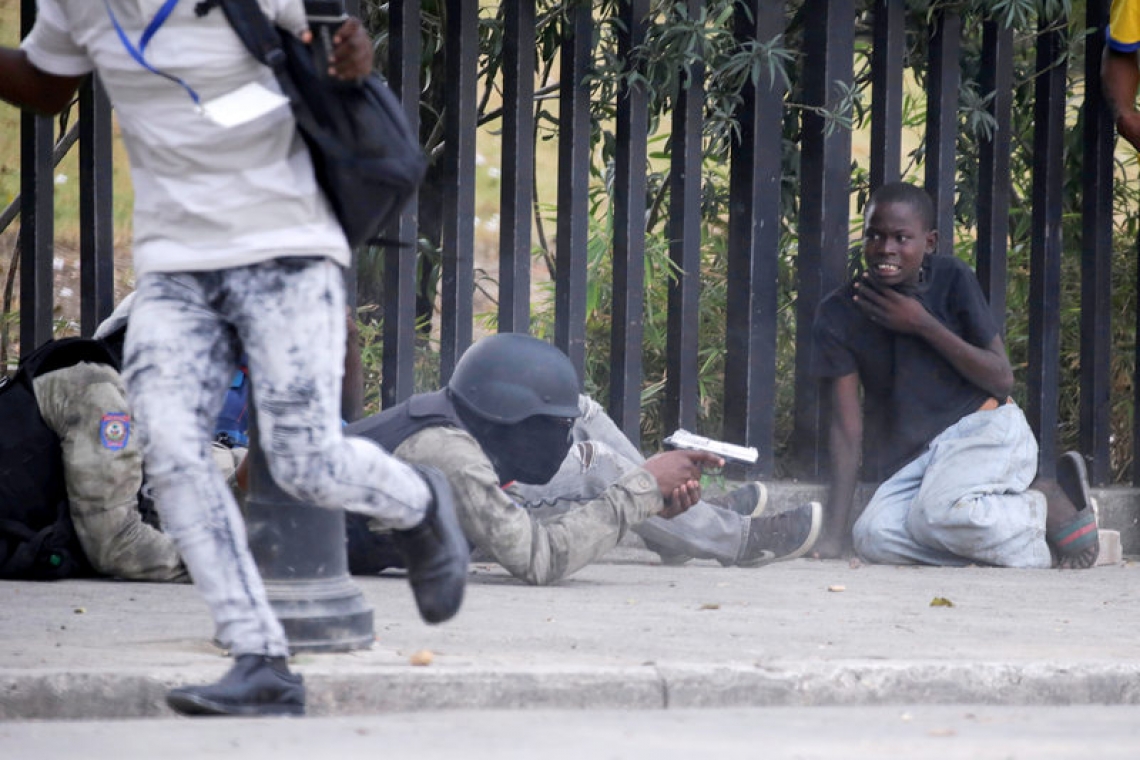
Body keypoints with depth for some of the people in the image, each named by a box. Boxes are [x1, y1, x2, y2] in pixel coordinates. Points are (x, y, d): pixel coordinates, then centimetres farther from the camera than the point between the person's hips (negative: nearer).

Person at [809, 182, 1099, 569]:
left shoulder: (952, 280, -6)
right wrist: (833, 536, -13)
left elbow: (1002, 379, -6)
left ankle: (1051, 505, -6)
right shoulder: (839, 315, -3)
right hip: (912, 457, 4)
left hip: (985, 426, -4)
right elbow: (847, 426, -5)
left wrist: (924, 326, -17)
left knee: (938, 511, -35)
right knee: (873, 537, -26)